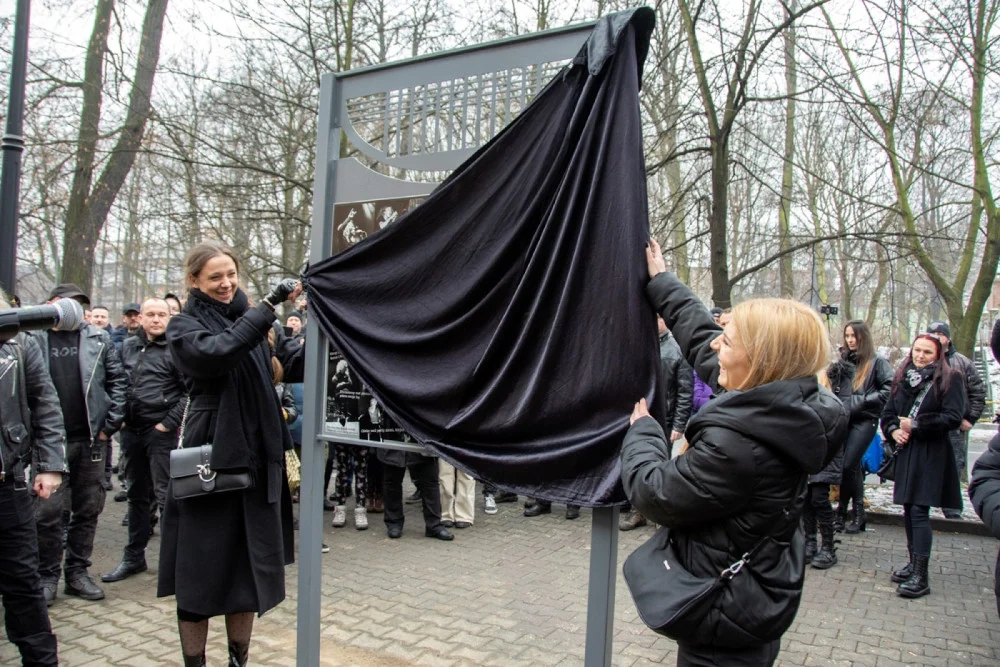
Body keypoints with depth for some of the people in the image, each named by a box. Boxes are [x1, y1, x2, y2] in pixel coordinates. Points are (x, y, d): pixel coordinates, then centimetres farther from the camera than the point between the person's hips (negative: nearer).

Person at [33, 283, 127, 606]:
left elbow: (118, 381, 5)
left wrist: (110, 424, -1)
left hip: (92, 440, 2)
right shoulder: (34, 338, 1)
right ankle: (47, 576, 16)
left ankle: (78, 572, 23)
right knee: (47, 512, 0)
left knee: (88, 510, 10)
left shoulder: (99, 339, 5)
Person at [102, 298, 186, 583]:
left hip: (161, 432, -6)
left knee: (166, 495, -3)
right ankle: (134, 557, 27)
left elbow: (189, 391, -10)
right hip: (131, 431, 6)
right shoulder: (128, 346, 10)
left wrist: (168, 424, -12)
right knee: (137, 495, 15)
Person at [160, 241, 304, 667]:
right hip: (208, 460, -5)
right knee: (202, 569, 6)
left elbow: (294, 365, 4)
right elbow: (219, 352, -25)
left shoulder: (251, 319, 11)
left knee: (250, 566, 13)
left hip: (257, 460, 5)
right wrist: (270, 304, -25)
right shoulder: (184, 326, -3)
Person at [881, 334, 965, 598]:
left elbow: (953, 417, -13)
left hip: (932, 455, -6)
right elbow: (888, 412, 16)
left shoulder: (949, 379, -4)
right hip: (906, 452, 6)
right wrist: (893, 430, -3)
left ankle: (921, 576, -6)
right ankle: (914, 564, 26)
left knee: (920, 511, -10)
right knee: (908, 510, 12)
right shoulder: (902, 377, 11)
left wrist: (916, 425, -13)